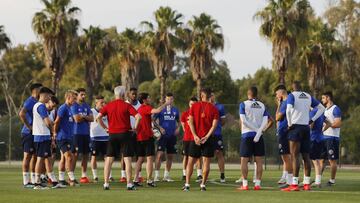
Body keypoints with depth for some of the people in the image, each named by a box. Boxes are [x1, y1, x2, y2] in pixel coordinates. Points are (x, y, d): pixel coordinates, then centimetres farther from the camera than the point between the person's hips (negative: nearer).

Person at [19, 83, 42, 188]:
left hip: (36, 133, 9)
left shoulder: (36, 102, 14)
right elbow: (21, 114, -27)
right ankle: (26, 182, -2)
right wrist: (29, 126, -22)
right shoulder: (30, 101, -14)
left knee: (35, 156, 12)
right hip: (28, 133, -9)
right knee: (28, 156, -5)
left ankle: (33, 180, 18)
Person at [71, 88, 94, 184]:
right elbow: (77, 119, -15)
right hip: (77, 133, -6)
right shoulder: (74, 106, -4)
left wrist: (83, 116, -10)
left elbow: (92, 118, 5)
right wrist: (86, 117, 0)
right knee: (75, 154, -6)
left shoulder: (86, 106, 14)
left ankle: (84, 175, 12)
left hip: (86, 133, 6)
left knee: (85, 154, 6)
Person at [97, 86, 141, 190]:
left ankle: (106, 183, 4)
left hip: (112, 134, 3)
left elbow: (98, 117, -2)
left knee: (109, 160, 7)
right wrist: (135, 127, -3)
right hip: (125, 134, -3)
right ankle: (129, 184, -3)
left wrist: (105, 127, 7)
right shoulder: (127, 106, -5)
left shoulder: (108, 106, 4)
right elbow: (138, 116, -16)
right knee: (127, 159, 0)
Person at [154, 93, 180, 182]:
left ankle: (166, 175, 19)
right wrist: (159, 128, -14)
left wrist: (178, 128, 4)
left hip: (172, 136, 4)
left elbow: (178, 121, 22)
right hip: (163, 135, -4)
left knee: (170, 156, 8)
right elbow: (154, 120, -1)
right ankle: (157, 175, -9)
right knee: (160, 154, -12)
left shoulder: (175, 110, 10)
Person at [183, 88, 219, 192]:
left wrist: (195, 136, -8)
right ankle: (203, 185, 1)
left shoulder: (194, 106, 2)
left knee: (191, 162, 8)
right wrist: (206, 137, -11)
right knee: (206, 162, 4)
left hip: (196, 138, 1)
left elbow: (191, 122, -4)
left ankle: (187, 184, 1)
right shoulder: (214, 109, 0)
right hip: (208, 139, -1)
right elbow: (214, 125, -9)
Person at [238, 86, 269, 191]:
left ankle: (245, 184, -1)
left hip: (247, 135, -3)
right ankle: (257, 184, 1)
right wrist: (258, 132, -12)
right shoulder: (262, 106, 9)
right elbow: (265, 121, -3)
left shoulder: (243, 104, -1)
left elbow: (243, 121, -11)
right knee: (259, 160, 5)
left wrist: (256, 130, -7)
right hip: (259, 136, 3)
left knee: (244, 160, 2)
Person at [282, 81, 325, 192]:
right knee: (306, 156, 9)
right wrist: (312, 120, 14)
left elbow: (289, 109, -21)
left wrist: (290, 124, -11)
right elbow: (322, 108, 18)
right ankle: (307, 183, 10)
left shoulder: (292, 95, -4)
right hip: (306, 127, 6)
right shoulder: (308, 96, 14)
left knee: (295, 155, -7)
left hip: (296, 126, -6)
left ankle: (295, 184, -12)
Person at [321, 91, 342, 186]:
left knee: (332, 160, -3)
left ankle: (332, 180, 3)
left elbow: (338, 124, -17)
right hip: (325, 137, 9)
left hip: (332, 138, -9)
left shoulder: (335, 109, -9)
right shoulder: (326, 110, 19)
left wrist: (329, 124, -26)